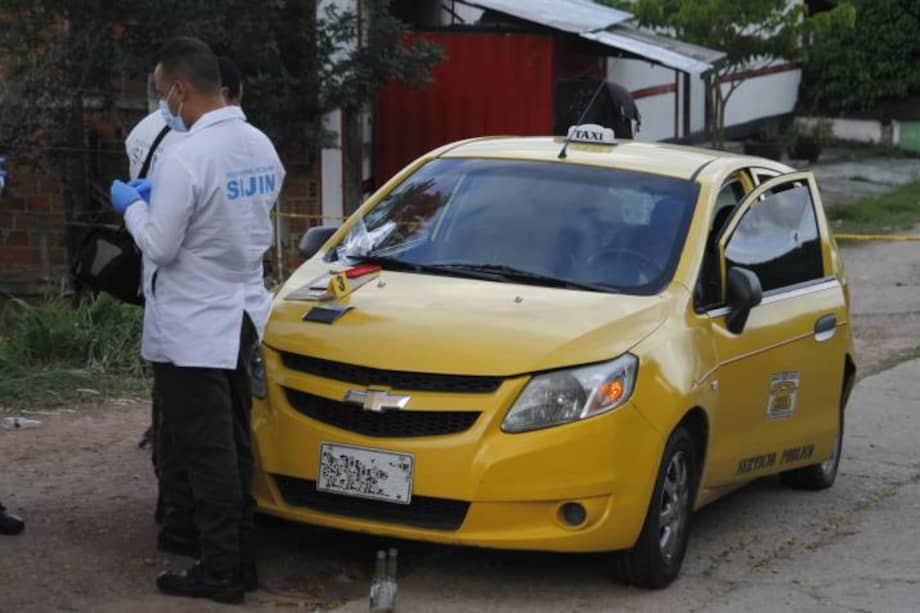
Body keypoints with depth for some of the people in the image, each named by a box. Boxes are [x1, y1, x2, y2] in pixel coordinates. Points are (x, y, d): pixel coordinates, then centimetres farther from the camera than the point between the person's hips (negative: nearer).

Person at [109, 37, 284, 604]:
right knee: (233, 445, 15)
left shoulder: (184, 159, -22)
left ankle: (221, 572, 4)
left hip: (191, 328, -8)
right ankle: (241, 558, 21)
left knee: (205, 451, -1)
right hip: (239, 315, 8)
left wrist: (133, 205, 1)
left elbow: (160, 246, -17)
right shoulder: (262, 147, 4)